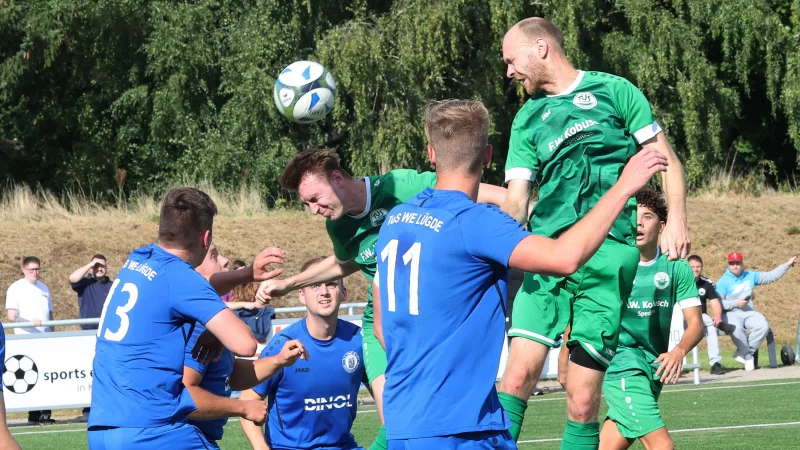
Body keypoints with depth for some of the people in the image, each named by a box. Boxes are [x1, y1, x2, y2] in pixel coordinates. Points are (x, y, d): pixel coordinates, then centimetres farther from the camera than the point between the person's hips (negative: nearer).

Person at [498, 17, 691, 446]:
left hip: (608, 254, -3)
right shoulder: (528, 118, 18)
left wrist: (676, 218, -6)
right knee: (518, 374, -13)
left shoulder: (613, 91, 9)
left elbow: (667, 161, 9)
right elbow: (516, 198, 11)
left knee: (582, 400, -7)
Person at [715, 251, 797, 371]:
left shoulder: (750, 276, 14)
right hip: (730, 314, -4)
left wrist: (786, 265, 13)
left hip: (749, 313, 4)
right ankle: (748, 357, -17)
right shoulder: (723, 282, 0)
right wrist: (736, 303, -17)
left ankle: (743, 353, -15)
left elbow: (770, 276, 17)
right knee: (736, 329, -37)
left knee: (763, 326, -25)